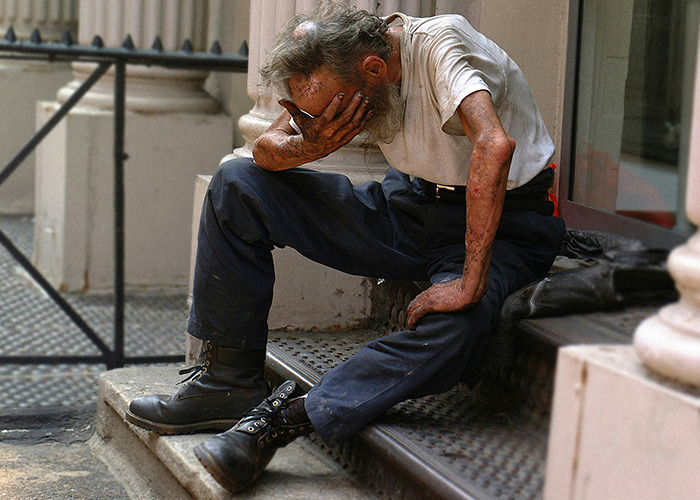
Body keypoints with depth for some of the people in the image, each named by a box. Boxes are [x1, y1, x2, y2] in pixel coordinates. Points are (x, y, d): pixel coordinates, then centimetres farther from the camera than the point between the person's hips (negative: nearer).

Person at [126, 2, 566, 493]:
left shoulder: (439, 44, -28)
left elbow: (495, 146, -43)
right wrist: (310, 146, -22)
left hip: (500, 221, -6)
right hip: (410, 204, 6)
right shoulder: (339, 76, -7)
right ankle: (231, 382, -1)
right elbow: (266, 149, 2)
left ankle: (288, 416, -29)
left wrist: (470, 284, -45)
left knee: (456, 327, -40)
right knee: (237, 183, -4)